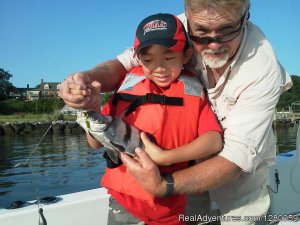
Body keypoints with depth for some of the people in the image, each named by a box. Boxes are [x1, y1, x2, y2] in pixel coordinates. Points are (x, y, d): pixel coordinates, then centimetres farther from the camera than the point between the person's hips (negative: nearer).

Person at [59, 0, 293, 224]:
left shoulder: (264, 70, -31)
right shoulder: (181, 29, -24)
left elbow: (239, 155, -34)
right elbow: (126, 63, -19)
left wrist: (162, 186, -47)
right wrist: (88, 78, -43)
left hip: (241, 167, -2)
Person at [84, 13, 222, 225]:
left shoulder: (193, 92, -3)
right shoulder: (130, 88, -5)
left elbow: (214, 141, -14)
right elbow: (97, 143, -4)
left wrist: (165, 157, -24)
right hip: (125, 200, 0)